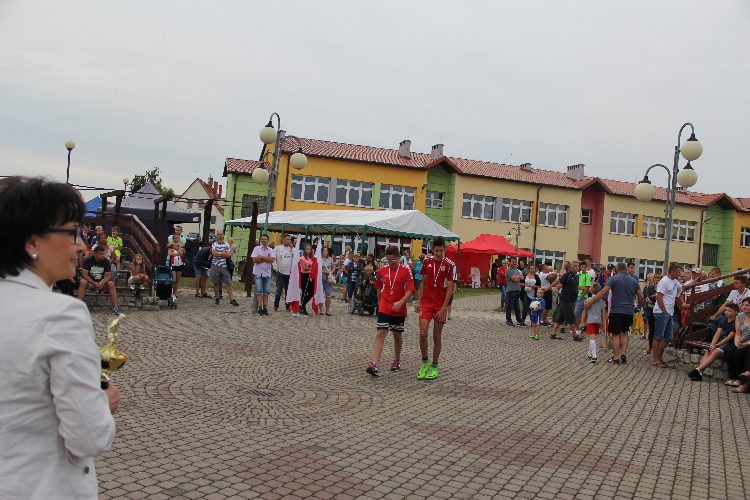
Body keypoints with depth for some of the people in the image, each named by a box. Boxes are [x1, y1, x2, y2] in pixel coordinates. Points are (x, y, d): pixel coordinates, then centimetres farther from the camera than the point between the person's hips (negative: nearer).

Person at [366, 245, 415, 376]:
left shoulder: (406, 271, -5)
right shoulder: (382, 271, 3)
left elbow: (410, 290, -9)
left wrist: (400, 302, -22)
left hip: (399, 310, -1)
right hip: (384, 309, 1)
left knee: (398, 335, 13)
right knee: (380, 334, -11)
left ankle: (397, 361, 33)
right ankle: (374, 364, -17)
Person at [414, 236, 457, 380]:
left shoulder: (450, 265, -7)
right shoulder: (427, 261, 4)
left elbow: (450, 289, -8)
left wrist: (443, 309, -13)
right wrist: (418, 301, 5)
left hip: (441, 305, -2)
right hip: (426, 303, 2)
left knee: (437, 336, 6)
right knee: (423, 334, -8)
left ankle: (434, 366, 19)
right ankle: (424, 362, 12)